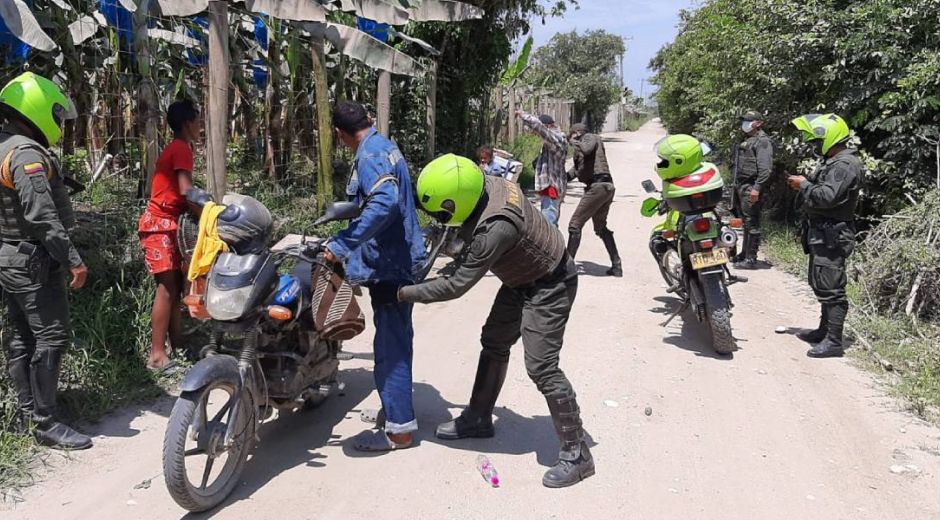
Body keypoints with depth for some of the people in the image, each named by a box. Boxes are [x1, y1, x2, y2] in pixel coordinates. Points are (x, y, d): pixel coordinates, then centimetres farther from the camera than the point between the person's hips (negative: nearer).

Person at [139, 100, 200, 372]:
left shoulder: (175, 148, 19)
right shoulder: (182, 148, -11)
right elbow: (186, 191, -21)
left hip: (166, 224, 10)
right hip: (160, 224, -10)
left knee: (175, 289, 8)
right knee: (167, 289, -12)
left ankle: (178, 350, 11)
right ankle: (157, 355, -11)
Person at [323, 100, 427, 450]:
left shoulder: (370, 155, -17)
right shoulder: (384, 146, 14)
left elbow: (385, 203, -35)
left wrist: (342, 244, -35)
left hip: (388, 265, -10)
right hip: (400, 259, 10)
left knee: (390, 345, -4)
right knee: (395, 339, 19)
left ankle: (399, 428, 4)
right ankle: (395, 408, 32)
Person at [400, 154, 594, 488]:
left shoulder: (496, 228, -37)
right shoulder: (486, 185, -13)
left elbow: (456, 286, -28)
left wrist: (406, 293, -18)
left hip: (548, 286, -10)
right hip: (524, 277, 10)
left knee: (541, 367, -11)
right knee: (494, 344, 17)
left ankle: (576, 454, 1)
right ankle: (479, 419, 34)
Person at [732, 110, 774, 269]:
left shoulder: (762, 141, -10)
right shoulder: (748, 141, 21)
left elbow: (766, 168, -20)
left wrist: (757, 188, -25)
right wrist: (736, 186, 21)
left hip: (751, 188, -10)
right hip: (741, 187, 10)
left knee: (752, 224, -8)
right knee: (746, 223, 16)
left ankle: (751, 259, -7)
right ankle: (744, 254, 25)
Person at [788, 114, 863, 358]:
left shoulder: (845, 165, -17)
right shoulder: (832, 161, 16)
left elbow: (827, 196, -27)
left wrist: (804, 184, -14)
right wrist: (804, 185, 4)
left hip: (832, 235, -11)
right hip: (821, 233, 11)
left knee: (830, 288, -9)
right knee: (821, 285, 19)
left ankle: (834, 341, -5)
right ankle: (825, 330, 31)